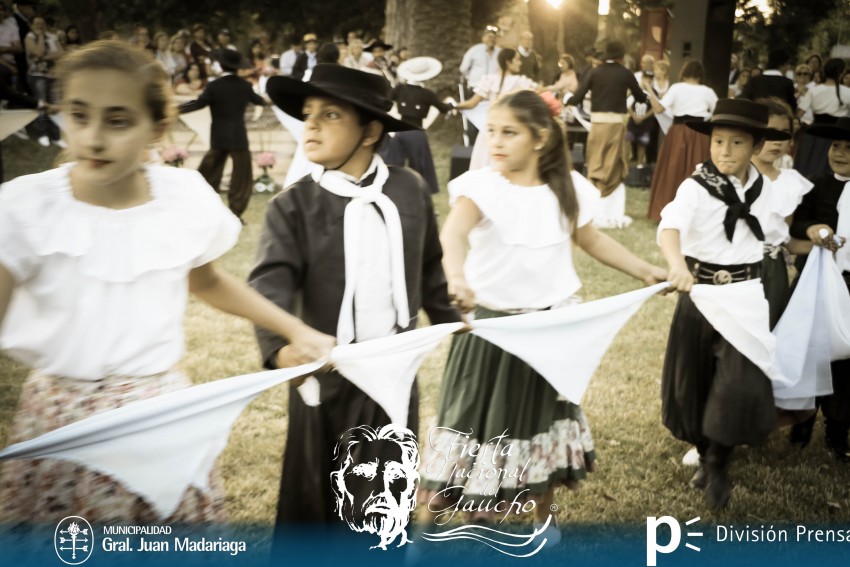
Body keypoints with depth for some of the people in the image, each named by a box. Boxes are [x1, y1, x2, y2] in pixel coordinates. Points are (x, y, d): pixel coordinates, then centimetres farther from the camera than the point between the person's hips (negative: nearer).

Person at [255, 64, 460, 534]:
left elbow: (431, 269, 12)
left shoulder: (411, 191, -1)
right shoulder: (292, 207, -10)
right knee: (316, 500, 10)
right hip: (327, 376, -2)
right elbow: (270, 286, -24)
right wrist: (279, 345, -42)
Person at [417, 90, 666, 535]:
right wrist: (457, 275, -57)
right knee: (476, 417, 2)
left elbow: (591, 240, 13)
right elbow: (454, 231, -36)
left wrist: (645, 271, 11)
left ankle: (542, 515, 38)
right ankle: (429, 515, 18)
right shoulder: (482, 186, -16)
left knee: (544, 416, 18)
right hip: (491, 324, -3)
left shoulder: (567, 188, -4)